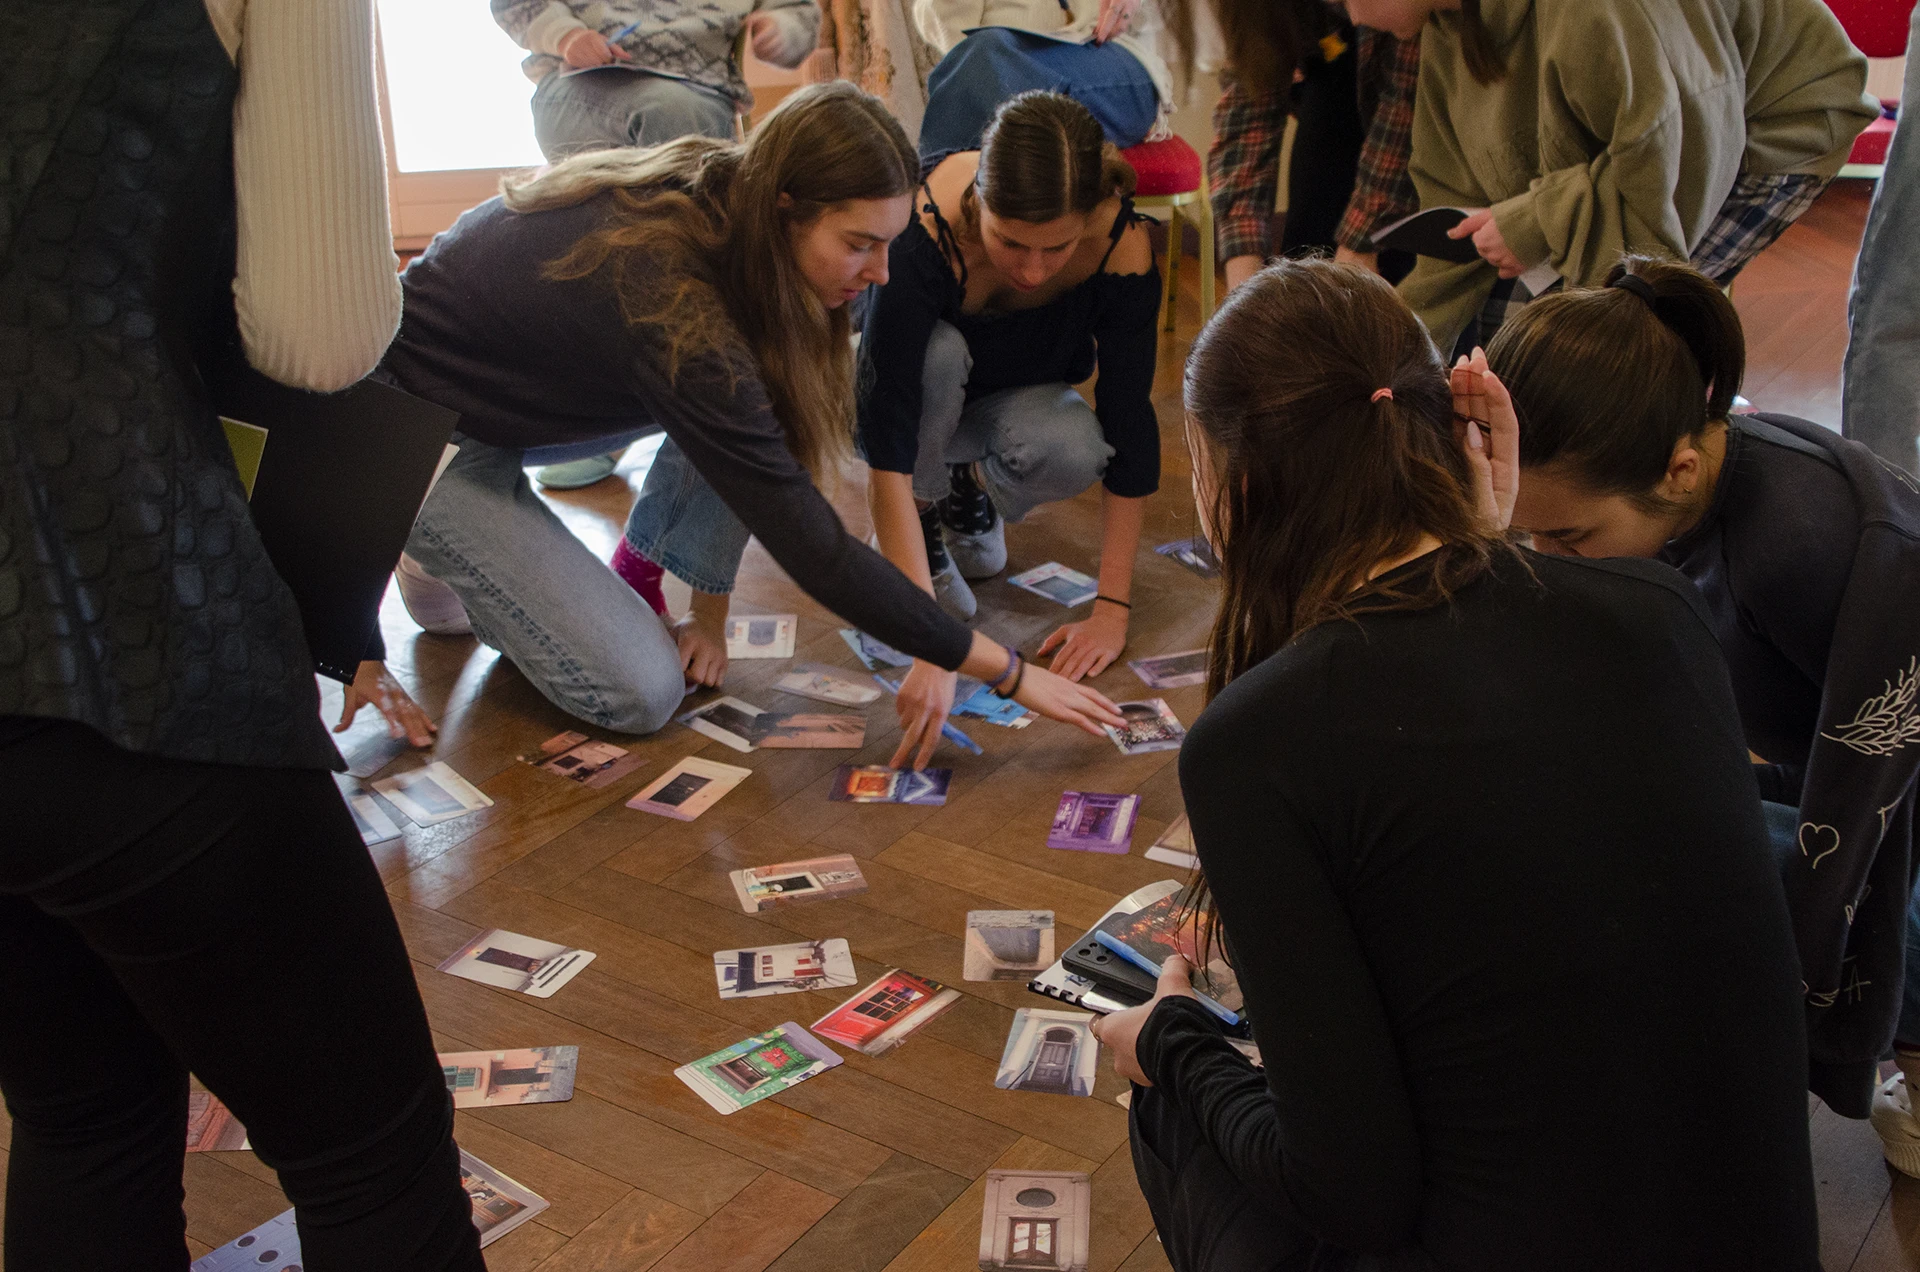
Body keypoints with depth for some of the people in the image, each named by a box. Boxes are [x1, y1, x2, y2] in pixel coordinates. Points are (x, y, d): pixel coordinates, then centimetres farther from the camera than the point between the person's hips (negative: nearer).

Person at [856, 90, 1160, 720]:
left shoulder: (1121, 241, -30)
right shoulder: (923, 229, -38)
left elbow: (1128, 429, -24)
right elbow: (887, 449, -41)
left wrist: (1111, 610, -28)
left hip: (1020, 394, 2)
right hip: (917, 385, -2)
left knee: (1072, 450, -33)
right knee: (938, 351, -37)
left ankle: (973, 486, 2)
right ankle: (918, 515, -9)